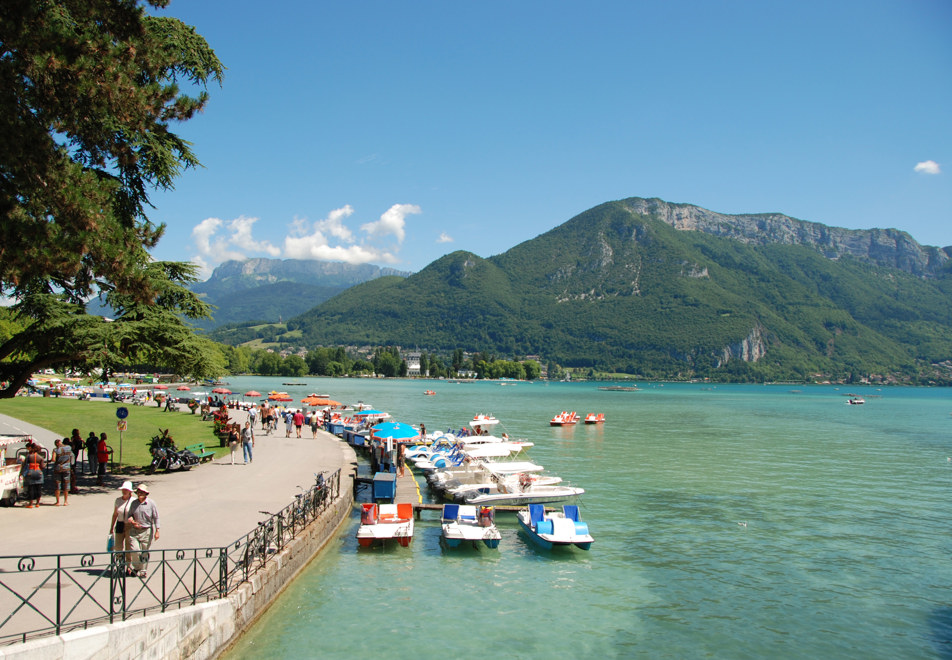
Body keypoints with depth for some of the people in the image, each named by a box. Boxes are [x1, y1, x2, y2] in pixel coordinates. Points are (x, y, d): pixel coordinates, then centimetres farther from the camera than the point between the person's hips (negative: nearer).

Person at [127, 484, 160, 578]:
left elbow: (156, 518, -3)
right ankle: (136, 567, 16)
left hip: (147, 531, -2)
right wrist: (130, 519, -10)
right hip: (134, 531, 2)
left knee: (145, 552, 3)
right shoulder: (134, 503, 6)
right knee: (134, 549, -9)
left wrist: (157, 531, -7)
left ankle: (143, 571, 18)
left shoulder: (151, 503, -4)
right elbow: (130, 515, 15)